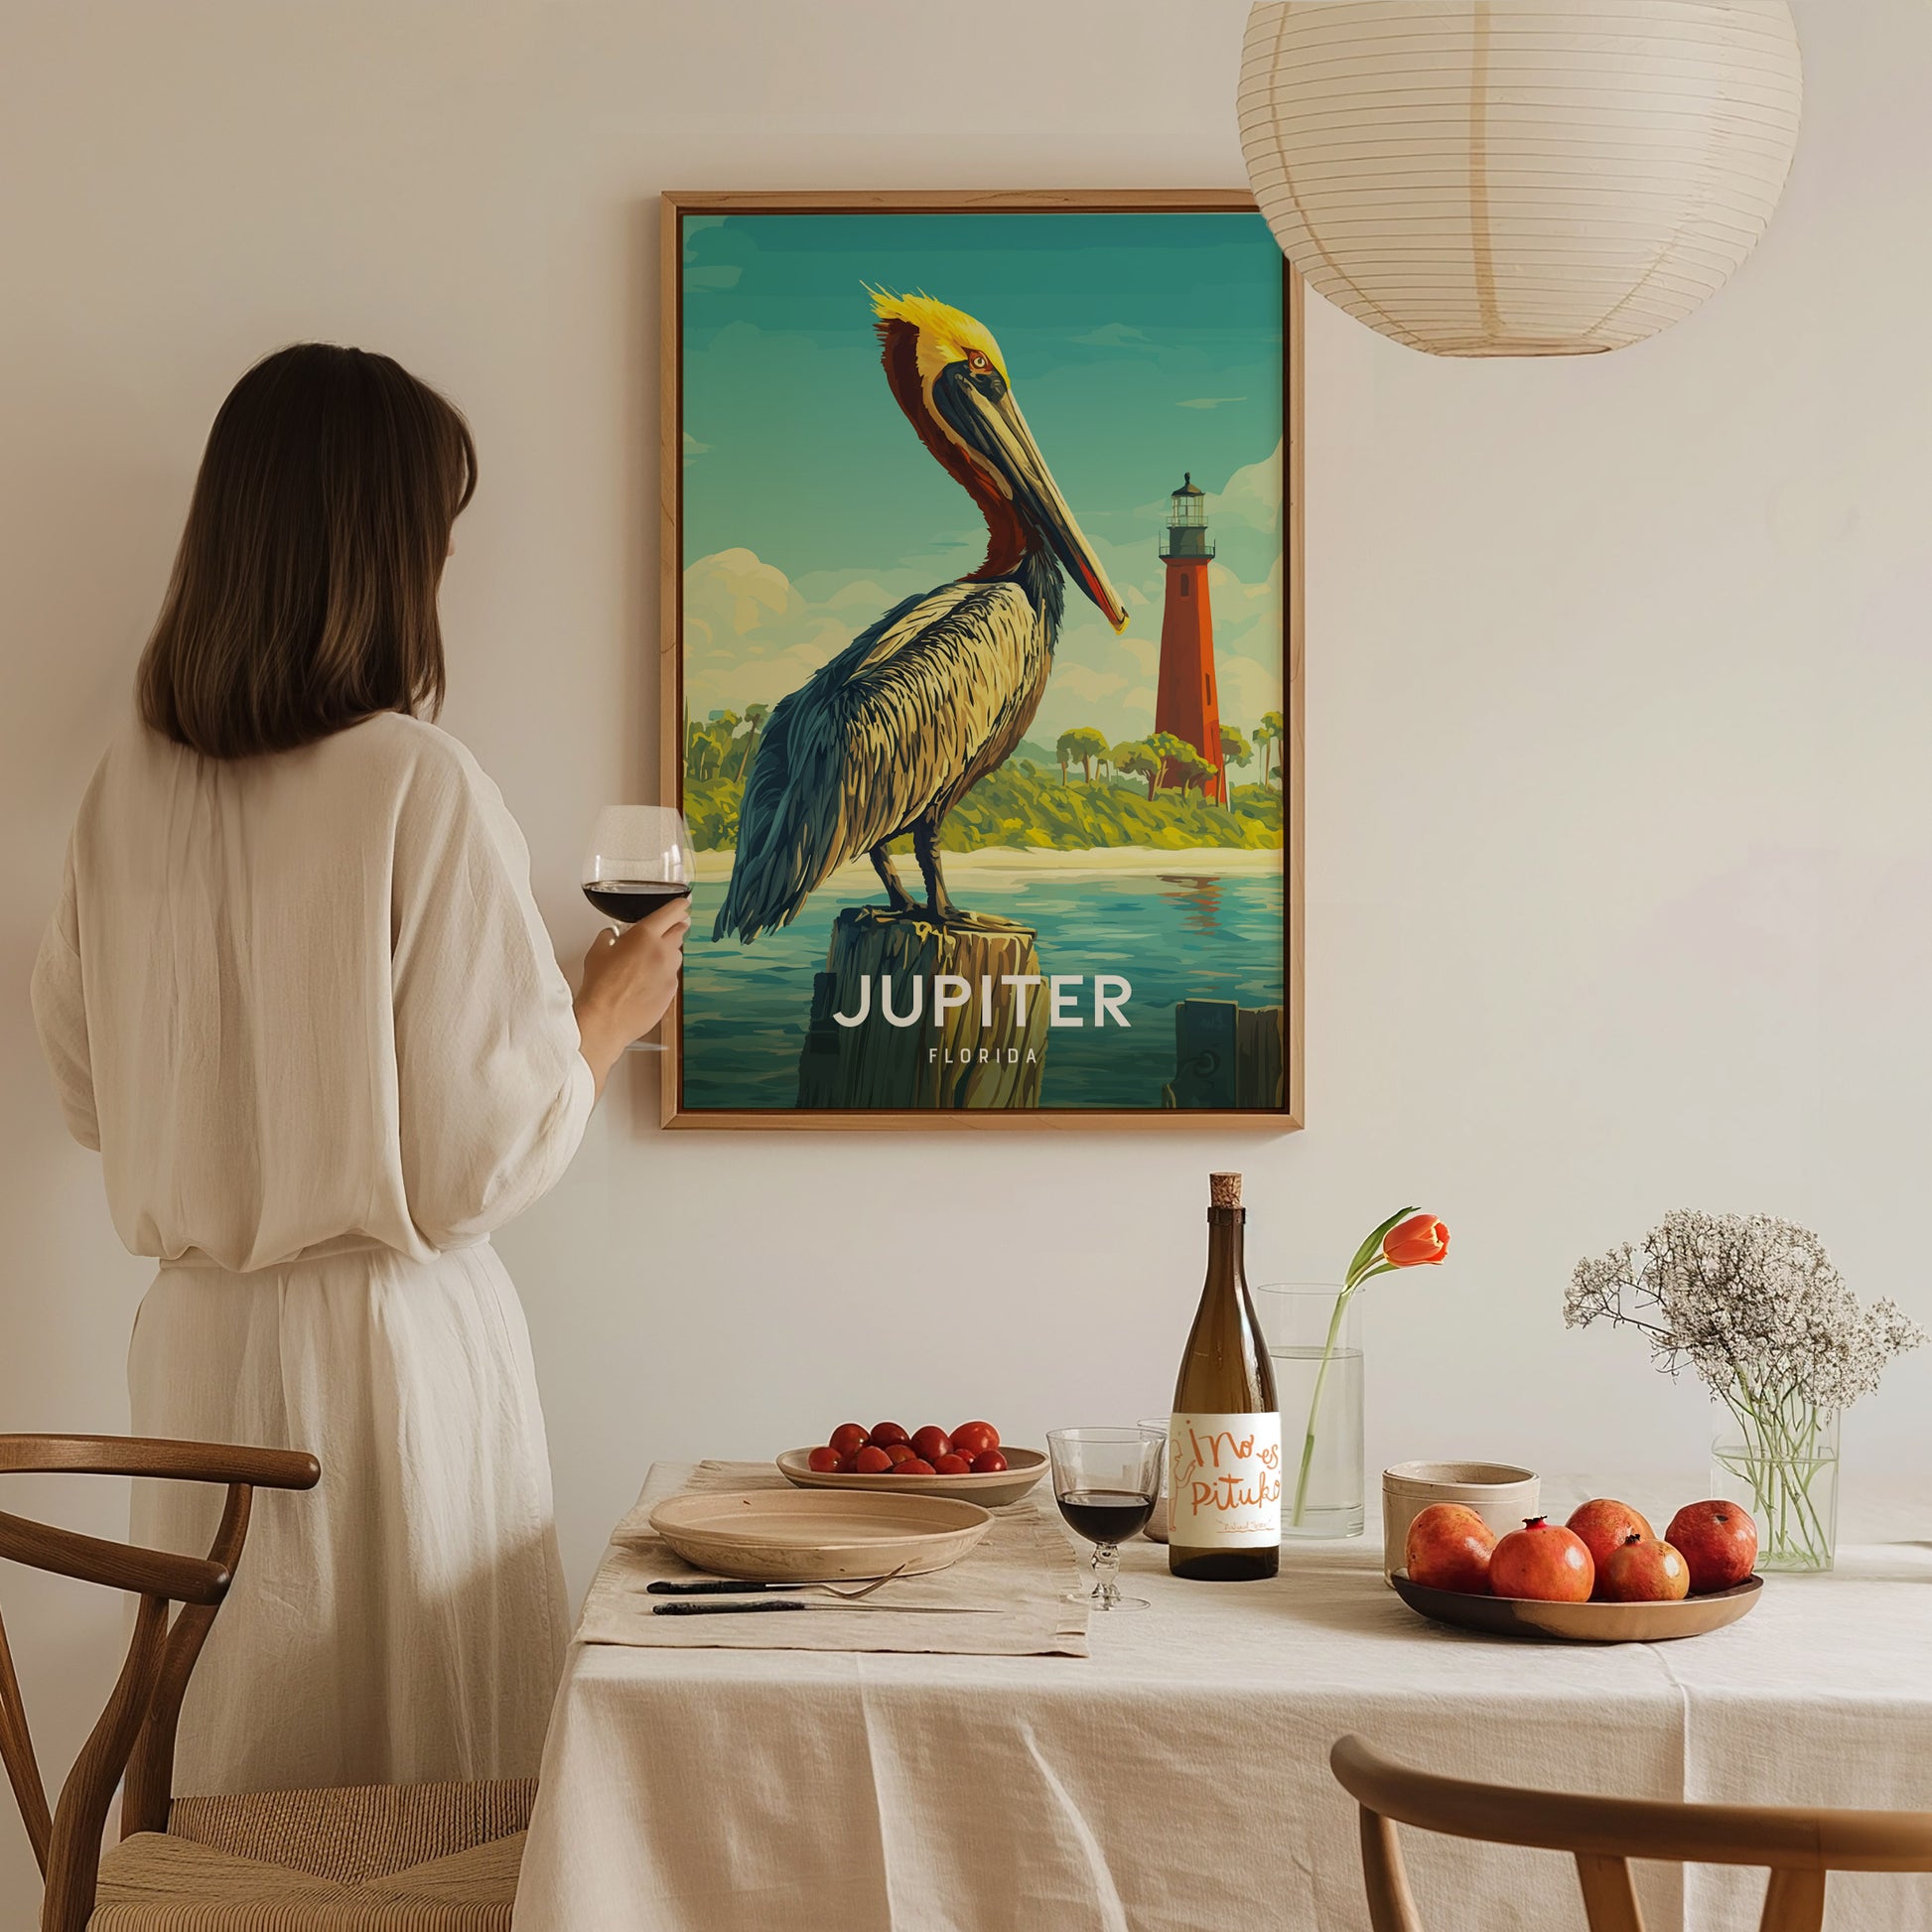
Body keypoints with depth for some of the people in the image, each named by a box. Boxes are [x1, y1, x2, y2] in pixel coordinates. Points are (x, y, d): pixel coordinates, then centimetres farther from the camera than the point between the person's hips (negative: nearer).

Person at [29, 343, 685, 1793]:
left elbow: (90, 1092, 11)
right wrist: (609, 1014, 2)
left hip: (196, 1343, 6)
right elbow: (485, 1156, -14)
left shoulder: (132, 785, 0)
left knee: (233, 1776, 15)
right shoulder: (421, 787, -16)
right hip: (389, 1343, -6)